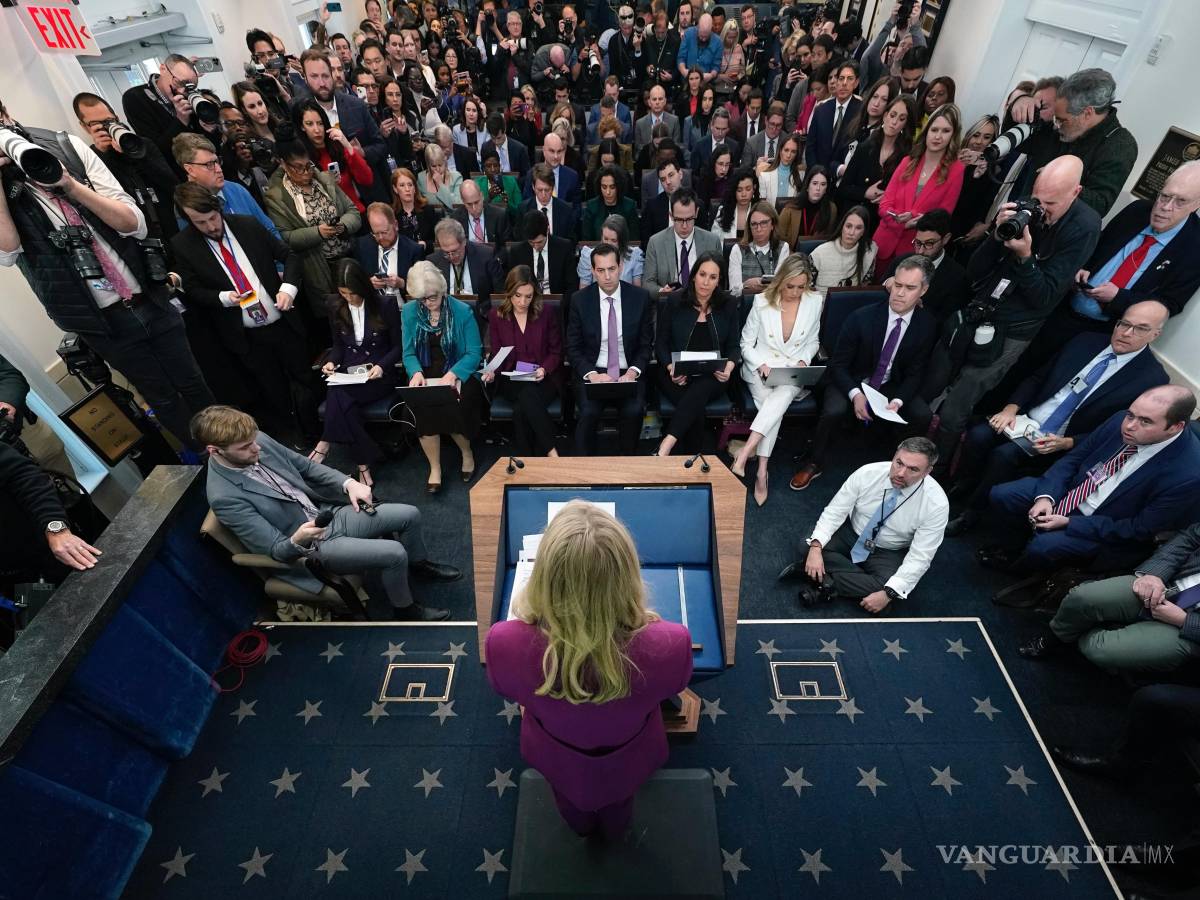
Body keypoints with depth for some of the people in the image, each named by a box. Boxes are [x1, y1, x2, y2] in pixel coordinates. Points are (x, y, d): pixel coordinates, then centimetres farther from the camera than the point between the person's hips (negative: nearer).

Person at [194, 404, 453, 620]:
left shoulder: (259, 441, -7)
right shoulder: (224, 496, -24)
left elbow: (307, 466, 6)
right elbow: (275, 550, -20)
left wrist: (349, 483, -8)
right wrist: (297, 541, -42)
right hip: (311, 548, -7)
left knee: (410, 515, 2)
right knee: (394, 553, -22)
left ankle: (418, 563, 33)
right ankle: (405, 609, 8)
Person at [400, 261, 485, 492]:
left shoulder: (463, 311, -6)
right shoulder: (409, 312, 3)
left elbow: (474, 353, -8)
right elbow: (409, 353, 5)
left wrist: (453, 374, -26)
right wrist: (416, 372, -18)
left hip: (459, 373, -2)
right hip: (425, 374, 2)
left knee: (451, 407, -31)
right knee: (421, 406, -29)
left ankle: (467, 453, 3)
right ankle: (434, 468, -11)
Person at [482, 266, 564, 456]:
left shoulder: (548, 313, 1)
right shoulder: (496, 315, 4)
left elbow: (556, 352, 4)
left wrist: (544, 369, -16)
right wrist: (492, 372, -15)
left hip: (544, 379, -1)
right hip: (510, 380, 1)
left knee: (521, 411, -32)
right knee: (528, 396, -35)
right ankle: (551, 452, -28)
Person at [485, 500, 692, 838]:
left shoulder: (506, 644, -40)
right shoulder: (669, 644, -42)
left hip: (558, 764, 0)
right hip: (628, 765, 0)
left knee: (572, 807, 39)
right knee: (616, 814, 39)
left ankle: (581, 826, 72)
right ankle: (614, 832, 72)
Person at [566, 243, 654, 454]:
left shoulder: (641, 298, 1)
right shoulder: (580, 300, 1)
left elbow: (646, 344, 5)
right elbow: (573, 348, 1)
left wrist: (633, 371, -13)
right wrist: (591, 374, -16)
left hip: (628, 373, 0)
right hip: (592, 373, 0)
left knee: (634, 412, -27)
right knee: (589, 413, -28)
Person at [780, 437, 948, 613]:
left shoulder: (937, 504, -24)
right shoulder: (867, 473, -21)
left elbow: (920, 557, -22)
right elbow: (834, 511, -16)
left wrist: (888, 594, -32)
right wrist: (816, 547, -31)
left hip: (888, 553, -1)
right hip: (851, 533, 1)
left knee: (889, 593, -32)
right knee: (810, 545, -24)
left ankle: (827, 581, -19)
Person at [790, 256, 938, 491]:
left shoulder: (927, 326, -9)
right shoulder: (861, 317, -19)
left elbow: (915, 374, -4)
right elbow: (838, 364, -15)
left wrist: (898, 401, -23)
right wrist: (855, 394, -31)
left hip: (890, 386, 3)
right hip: (852, 382, -3)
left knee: (922, 415, -20)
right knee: (834, 410, -32)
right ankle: (814, 463, -8)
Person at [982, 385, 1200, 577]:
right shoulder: (1121, 421, -14)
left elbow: (1138, 530, -20)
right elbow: (1073, 458, -1)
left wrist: (1069, 522, -21)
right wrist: (1045, 496, -16)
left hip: (1106, 530, -5)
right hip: (1071, 489, 5)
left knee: (1042, 548, -27)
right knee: (1000, 495, -8)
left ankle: (1018, 563, 9)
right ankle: (1028, 537, 19)